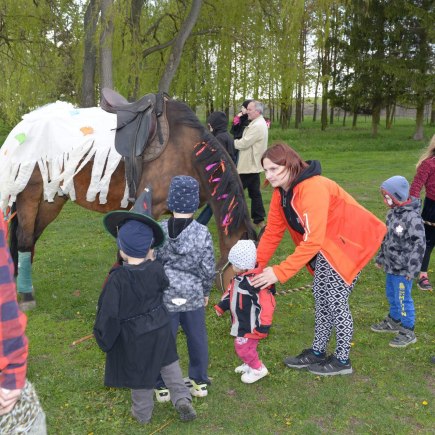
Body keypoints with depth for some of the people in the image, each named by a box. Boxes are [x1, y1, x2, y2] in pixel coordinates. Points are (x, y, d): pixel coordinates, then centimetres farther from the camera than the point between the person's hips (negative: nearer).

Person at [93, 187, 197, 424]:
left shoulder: (117, 279, -26)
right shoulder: (156, 269, -15)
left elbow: (109, 314, -19)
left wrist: (103, 339, -4)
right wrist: (150, 261, 8)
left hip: (134, 335, -3)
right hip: (160, 328, 3)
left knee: (140, 373, 17)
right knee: (169, 363, 25)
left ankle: (143, 413, 37)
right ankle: (182, 399, 24)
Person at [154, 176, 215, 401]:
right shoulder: (202, 233, -13)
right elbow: (208, 269, -7)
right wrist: (206, 292, 10)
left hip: (165, 297, 0)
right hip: (193, 296, 0)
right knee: (197, 339, 17)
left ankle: (162, 387, 26)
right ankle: (200, 382, 32)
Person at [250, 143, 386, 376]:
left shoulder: (312, 189, -32)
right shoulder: (281, 191, -3)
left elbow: (312, 242, -36)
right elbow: (273, 231, -2)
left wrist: (279, 272, -35)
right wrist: (256, 264, -9)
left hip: (348, 242, -9)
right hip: (324, 245, 9)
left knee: (336, 300, -2)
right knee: (320, 295, 14)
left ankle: (342, 360, 17)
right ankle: (317, 352, 29)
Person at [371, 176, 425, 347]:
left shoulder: (413, 217, -21)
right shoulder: (392, 213, 5)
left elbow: (419, 244, -20)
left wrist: (412, 269, -20)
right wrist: (380, 257, 21)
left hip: (403, 269, -8)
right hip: (391, 266, 8)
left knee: (403, 299, 1)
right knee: (391, 295, 21)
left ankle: (408, 332, 15)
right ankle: (394, 321, 40)